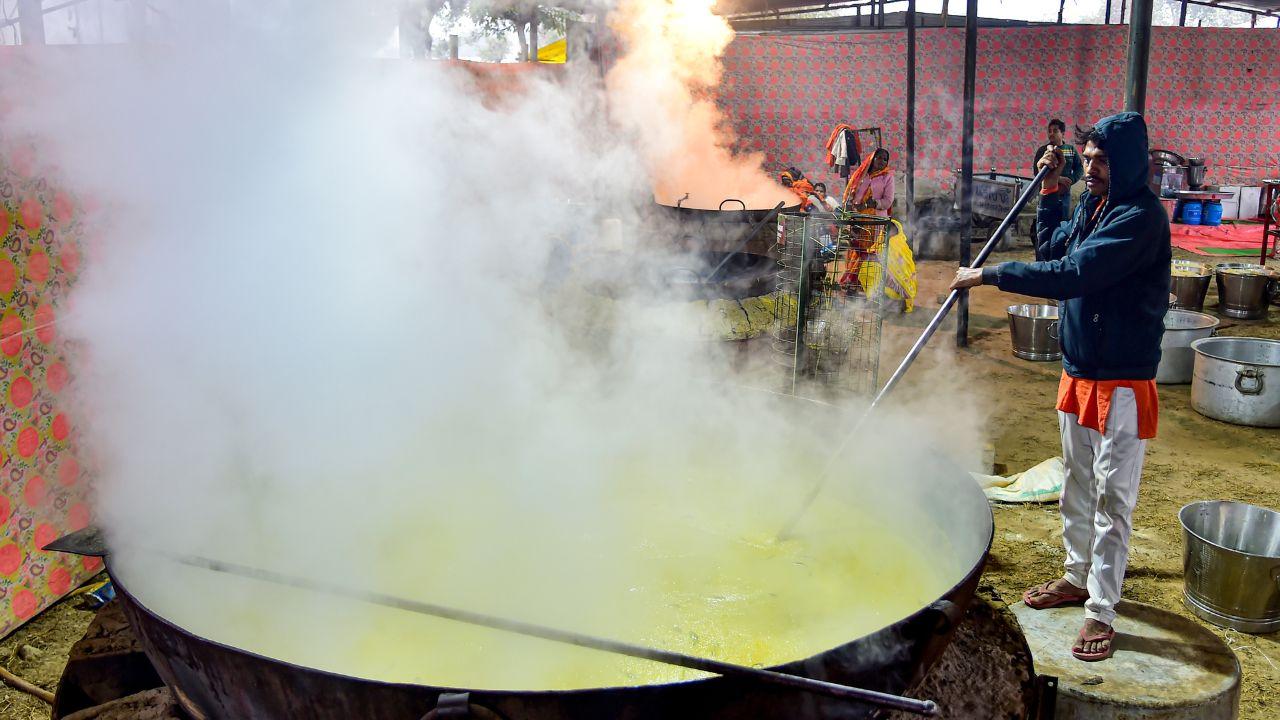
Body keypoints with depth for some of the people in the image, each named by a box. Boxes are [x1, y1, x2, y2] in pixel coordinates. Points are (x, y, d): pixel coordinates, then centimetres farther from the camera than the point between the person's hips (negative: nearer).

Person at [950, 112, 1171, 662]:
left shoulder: (1141, 216, -21)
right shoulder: (1092, 206, 7)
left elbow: (1072, 275, -30)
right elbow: (1052, 249, 22)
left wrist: (990, 274, -26)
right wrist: (1051, 188, 10)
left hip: (1122, 384, -9)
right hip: (1078, 374, 9)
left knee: (1112, 499, -1)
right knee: (1077, 487, 20)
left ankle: (1101, 612, 8)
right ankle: (1078, 577, 36)